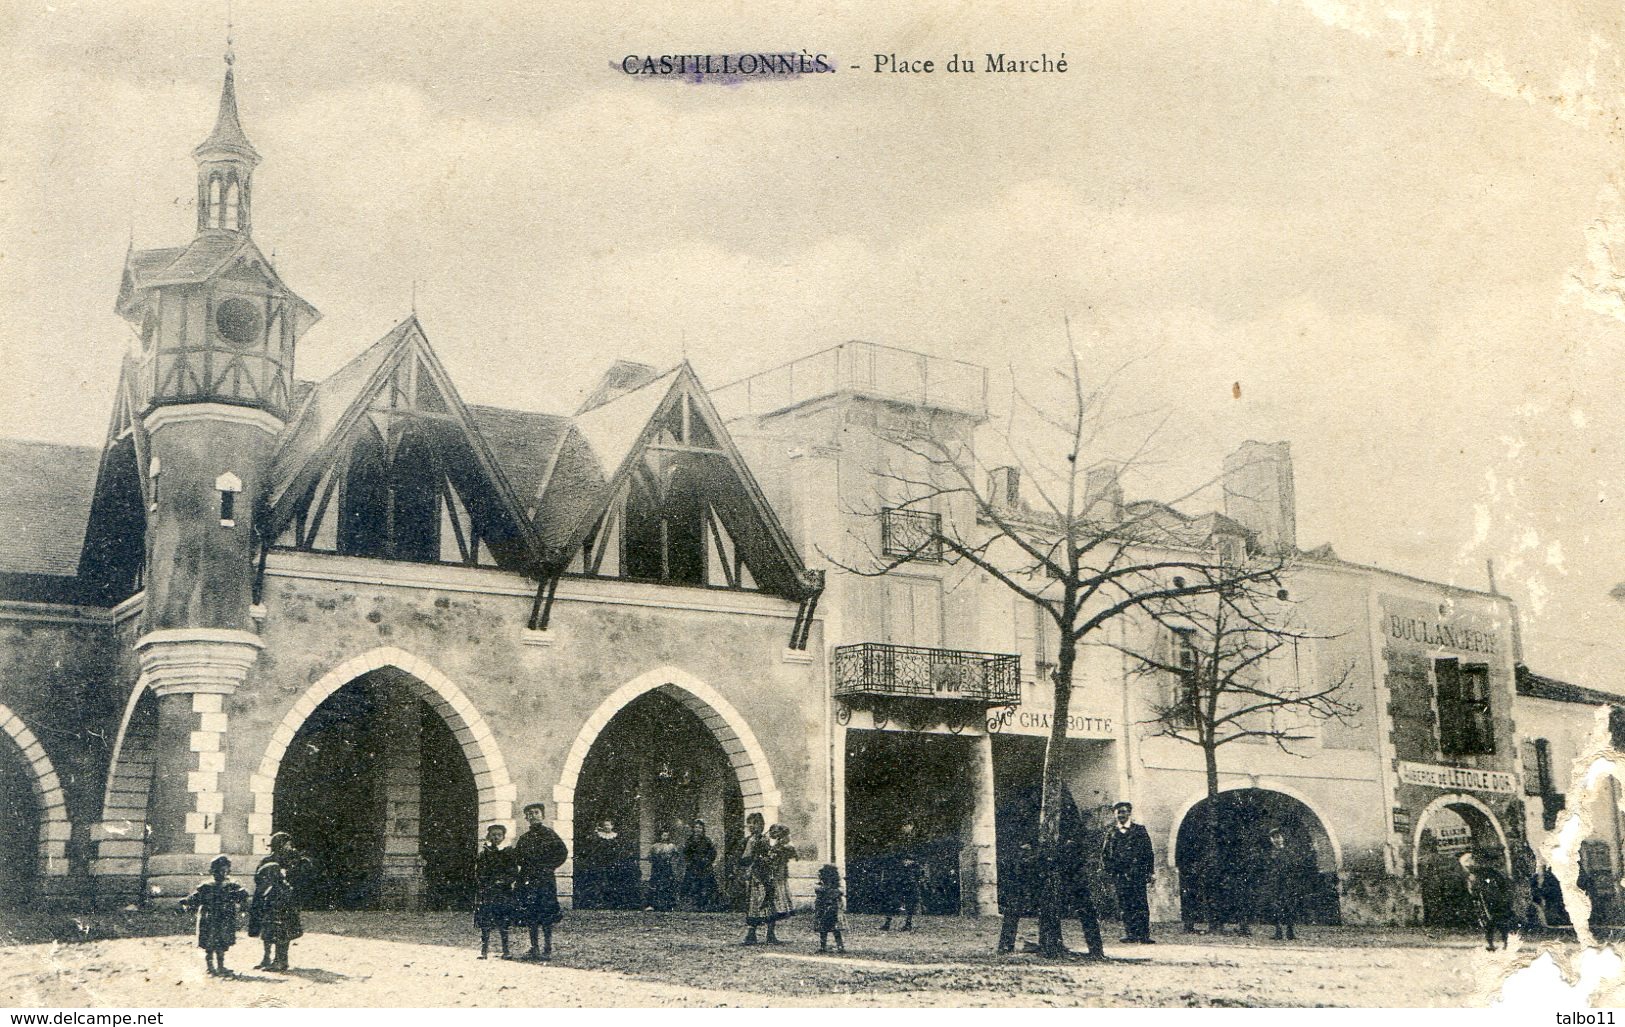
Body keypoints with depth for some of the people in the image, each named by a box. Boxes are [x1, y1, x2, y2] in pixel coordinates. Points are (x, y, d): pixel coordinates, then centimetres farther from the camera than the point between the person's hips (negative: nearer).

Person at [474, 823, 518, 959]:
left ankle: (505, 950, 4)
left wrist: (505, 881, -10)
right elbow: (478, 875, 4)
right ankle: (484, 949, 2)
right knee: (485, 922, -4)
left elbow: (515, 873, 6)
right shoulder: (483, 854, 5)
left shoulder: (508, 853, 8)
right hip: (486, 892, -1)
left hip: (504, 893, 1)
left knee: (504, 922, -1)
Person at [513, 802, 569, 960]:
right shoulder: (524, 838, 14)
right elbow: (516, 858, 18)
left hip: (545, 880, -5)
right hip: (527, 880, 5)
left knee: (546, 917, -8)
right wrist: (516, 877, 5)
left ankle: (547, 949, -5)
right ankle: (534, 948, 11)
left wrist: (550, 867, -5)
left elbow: (563, 852, -5)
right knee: (530, 916, 5)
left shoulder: (549, 834, -1)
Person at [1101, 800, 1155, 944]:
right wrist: (1110, 868, 3)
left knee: (1141, 904, -8)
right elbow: (1104, 854, 17)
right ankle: (1129, 933, 4)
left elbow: (1149, 852, 8)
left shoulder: (1139, 830, 9)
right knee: (1124, 905, -1)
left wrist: (1150, 872, 1)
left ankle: (1144, 935, -7)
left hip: (1137, 873, -2)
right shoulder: (1111, 832, 14)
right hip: (1119, 875, 2)